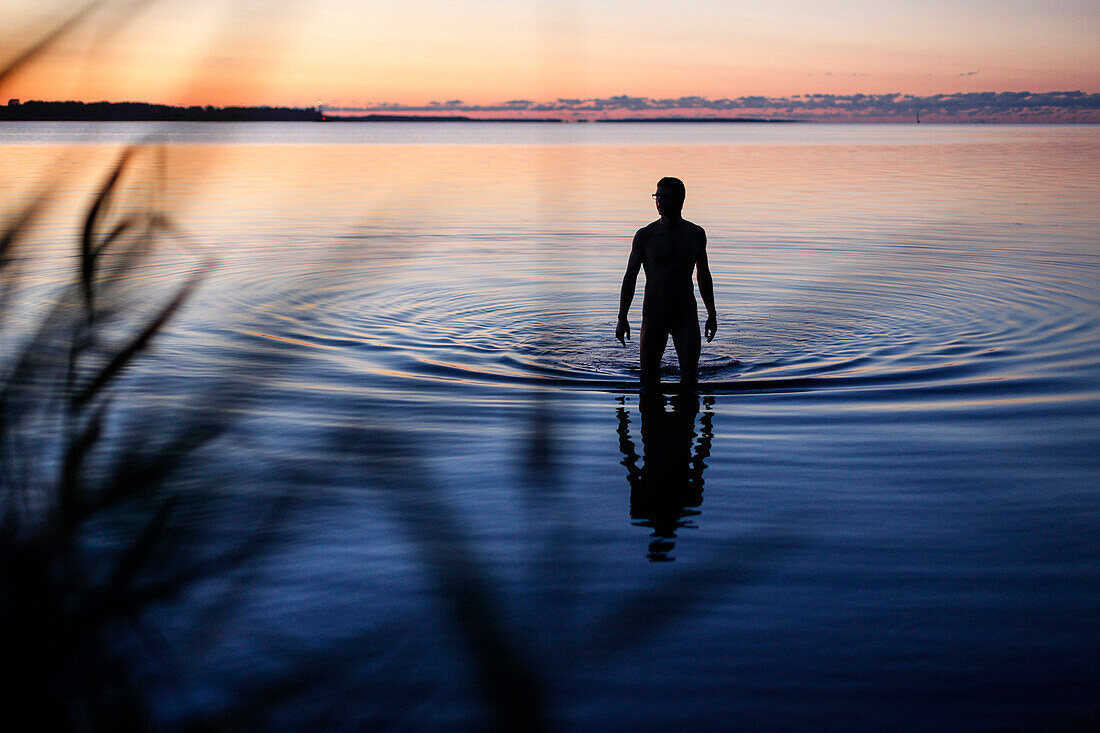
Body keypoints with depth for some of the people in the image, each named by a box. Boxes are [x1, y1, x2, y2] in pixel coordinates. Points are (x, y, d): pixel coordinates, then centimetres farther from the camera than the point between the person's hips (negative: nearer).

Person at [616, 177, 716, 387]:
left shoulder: (696, 234, 3)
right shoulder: (645, 235, -4)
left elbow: (703, 275, 15)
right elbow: (630, 277, 1)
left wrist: (712, 314, 16)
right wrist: (622, 318, -4)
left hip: (686, 312, 1)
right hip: (654, 312, -1)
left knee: (690, 375, -11)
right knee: (649, 377, 4)